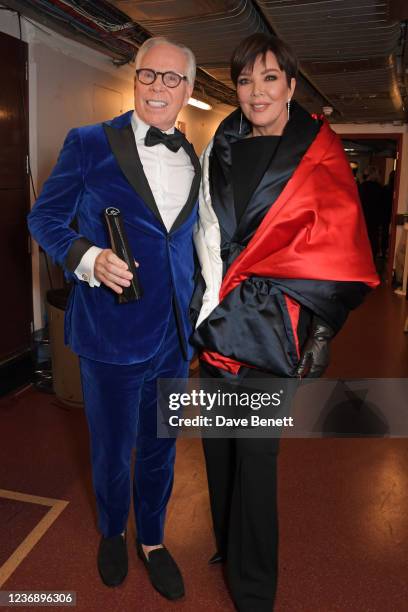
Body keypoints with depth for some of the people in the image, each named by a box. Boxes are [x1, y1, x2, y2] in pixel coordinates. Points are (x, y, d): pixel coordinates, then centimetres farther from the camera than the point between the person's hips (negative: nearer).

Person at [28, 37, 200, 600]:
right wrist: (87, 258, -20)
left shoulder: (194, 161, 7)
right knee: (112, 449, 16)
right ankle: (112, 533, 46)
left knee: (159, 448, 18)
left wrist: (198, 316, 11)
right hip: (111, 332, -3)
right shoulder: (90, 145, -6)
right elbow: (45, 218, -1)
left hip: (174, 337, 4)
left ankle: (152, 540, 44)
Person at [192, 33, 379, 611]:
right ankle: (226, 544, 40)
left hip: (268, 326, -5)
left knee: (255, 451, 1)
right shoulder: (220, 150, 12)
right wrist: (210, 290, 4)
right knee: (218, 440, 16)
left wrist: (321, 329, -15)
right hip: (212, 320, 5)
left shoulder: (318, 155, -2)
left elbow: (336, 246, -7)